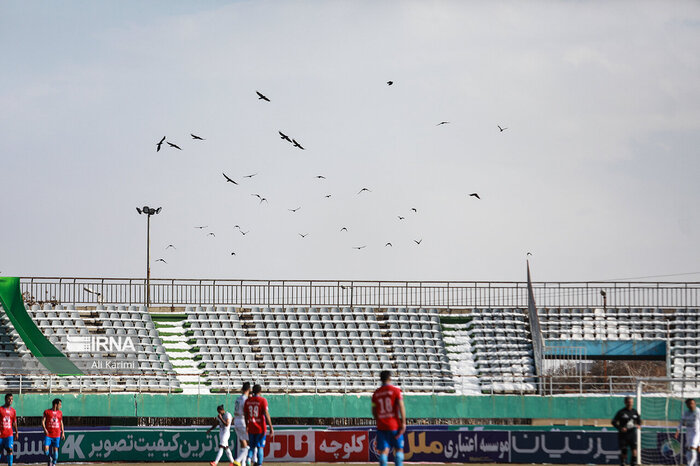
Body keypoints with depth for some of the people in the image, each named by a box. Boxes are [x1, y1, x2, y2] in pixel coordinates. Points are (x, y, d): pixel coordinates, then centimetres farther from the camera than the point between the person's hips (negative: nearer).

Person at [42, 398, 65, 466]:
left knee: (55, 449, 2)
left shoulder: (60, 413, 12)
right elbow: (43, 421, -2)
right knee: (46, 449, -13)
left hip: (57, 435, 3)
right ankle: (50, 458, 16)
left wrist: (63, 432, 11)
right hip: (48, 434, -3)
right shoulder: (47, 412, 1)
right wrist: (45, 429, -17)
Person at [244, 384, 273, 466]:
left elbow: (245, 415, 8)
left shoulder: (247, 401, 3)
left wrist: (247, 427, 19)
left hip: (251, 429, 4)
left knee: (252, 447, 12)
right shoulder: (263, 400, -10)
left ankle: (249, 457, -14)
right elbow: (266, 415, -14)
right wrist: (271, 428, -12)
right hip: (261, 428, -4)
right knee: (260, 447, 4)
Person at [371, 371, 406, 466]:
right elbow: (401, 407, -12)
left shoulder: (376, 393, 6)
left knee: (383, 451, 1)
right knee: (399, 449, 7)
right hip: (394, 425, -3)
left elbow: (374, 412, 11)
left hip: (381, 426, 3)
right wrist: (403, 423, -10)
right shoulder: (395, 390, -5)